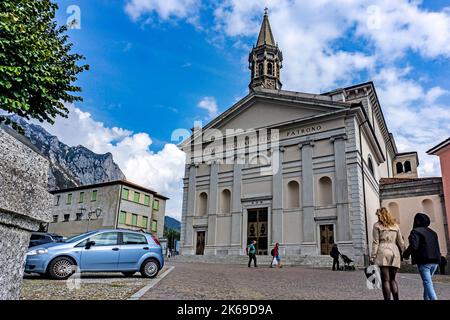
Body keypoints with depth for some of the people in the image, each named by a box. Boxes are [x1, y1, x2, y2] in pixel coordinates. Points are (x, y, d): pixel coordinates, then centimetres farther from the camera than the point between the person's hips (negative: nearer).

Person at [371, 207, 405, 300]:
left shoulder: (377, 225, 2)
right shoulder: (395, 225, 14)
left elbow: (376, 242, -4)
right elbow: (401, 242, 13)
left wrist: (373, 257, -3)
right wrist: (402, 254, 20)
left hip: (383, 251, -4)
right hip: (395, 252, 4)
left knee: (386, 280, -3)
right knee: (392, 279, 12)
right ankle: (396, 298, 1)